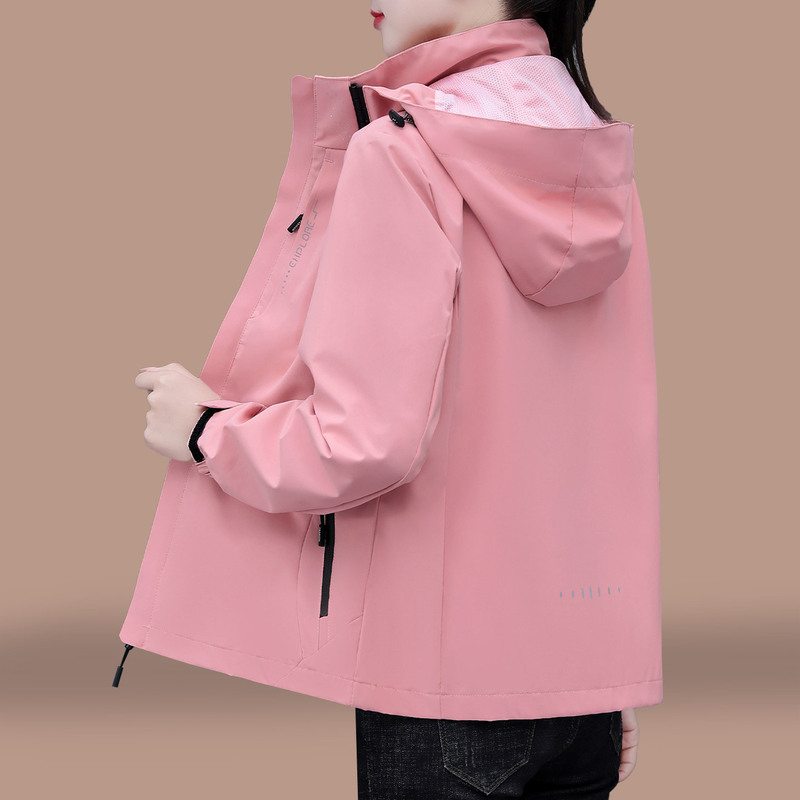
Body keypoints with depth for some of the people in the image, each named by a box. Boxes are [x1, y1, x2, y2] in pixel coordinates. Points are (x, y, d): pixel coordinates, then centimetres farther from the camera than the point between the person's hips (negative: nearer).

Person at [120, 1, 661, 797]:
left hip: (444, 671, -6)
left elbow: (363, 442, -21)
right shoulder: (600, 162, 6)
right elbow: (625, 445, 10)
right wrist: (617, 682, 18)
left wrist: (208, 429, -2)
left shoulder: (403, 149, -14)